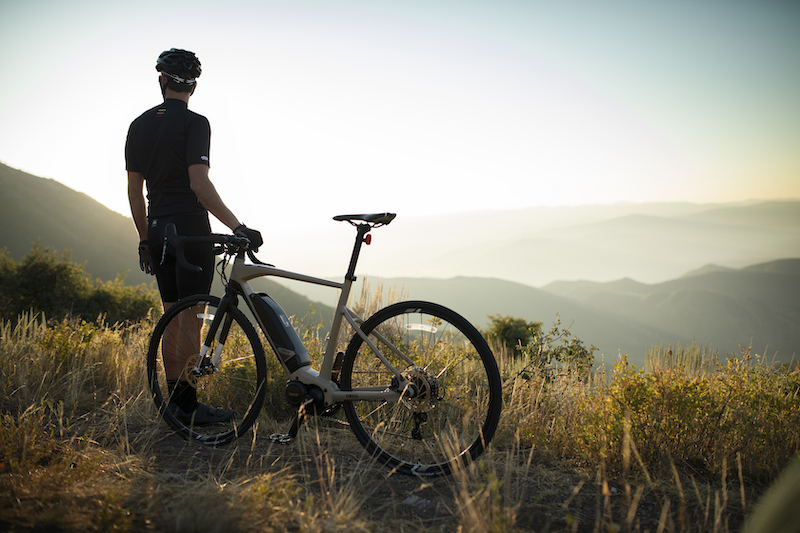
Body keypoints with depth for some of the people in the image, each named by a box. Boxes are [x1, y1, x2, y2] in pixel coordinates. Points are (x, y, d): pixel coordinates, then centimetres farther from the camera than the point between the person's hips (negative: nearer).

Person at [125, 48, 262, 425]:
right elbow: (200, 185, -20)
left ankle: (174, 400, 18)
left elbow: (134, 191, 13)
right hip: (191, 229, -7)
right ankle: (188, 406, 0)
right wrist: (238, 227, -21)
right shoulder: (194, 124, -9)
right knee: (190, 319, -4)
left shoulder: (139, 125, 11)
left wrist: (145, 239, 20)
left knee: (173, 318, 12)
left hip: (159, 231, 7)